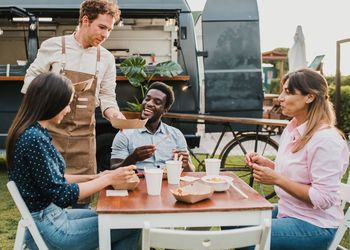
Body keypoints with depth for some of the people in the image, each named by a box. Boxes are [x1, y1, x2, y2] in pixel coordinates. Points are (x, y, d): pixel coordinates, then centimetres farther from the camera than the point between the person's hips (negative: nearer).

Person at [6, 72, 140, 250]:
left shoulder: (30, 132, 6)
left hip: (52, 214, 10)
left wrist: (93, 177, 8)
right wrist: (109, 179, -13)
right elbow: (62, 195, -21)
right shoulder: (34, 139, -24)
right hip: (48, 231, -10)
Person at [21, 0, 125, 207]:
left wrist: (113, 113, -9)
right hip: (51, 131, -2)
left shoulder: (106, 58, 9)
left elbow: (106, 96, 12)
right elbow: (32, 79, 7)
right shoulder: (53, 46, 1)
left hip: (84, 136, 2)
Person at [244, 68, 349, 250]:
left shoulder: (326, 140, -22)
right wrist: (264, 163, 1)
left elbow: (323, 199, -23)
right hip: (286, 211, 9)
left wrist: (277, 179, -25)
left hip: (314, 226, -9)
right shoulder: (291, 129, 7)